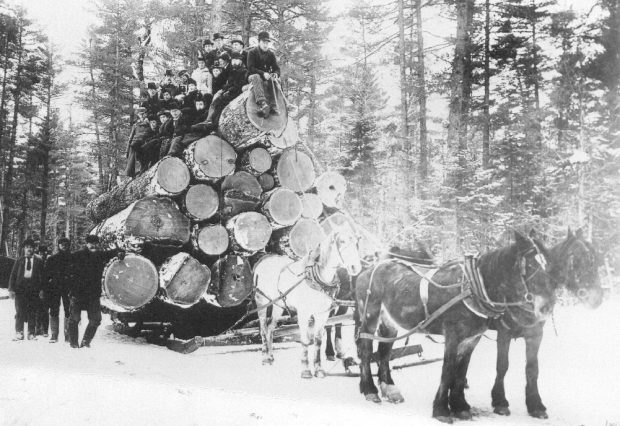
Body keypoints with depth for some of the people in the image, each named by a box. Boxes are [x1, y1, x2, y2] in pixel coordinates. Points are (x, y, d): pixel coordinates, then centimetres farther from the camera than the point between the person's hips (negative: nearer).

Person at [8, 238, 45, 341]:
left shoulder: (39, 261, 10)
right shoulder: (19, 261, 13)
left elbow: (42, 276, 7)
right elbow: (13, 275, 11)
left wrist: (41, 289, -2)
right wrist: (11, 289, 1)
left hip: (34, 289, -1)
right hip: (20, 288, 1)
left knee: (32, 312, 0)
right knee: (20, 312, -3)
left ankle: (31, 333, 6)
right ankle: (19, 333, 2)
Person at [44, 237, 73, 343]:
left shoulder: (73, 258, 6)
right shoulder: (52, 259, 7)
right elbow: (46, 274, 7)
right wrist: (45, 289, -1)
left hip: (68, 288, -1)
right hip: (54, 288, 1)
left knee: (68, 311, -2)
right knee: (54, 311, 1)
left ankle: (68, 335, 4)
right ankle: (54, 335, 8)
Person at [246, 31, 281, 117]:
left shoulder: (271, 54, 9)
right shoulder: (252, 52, -3)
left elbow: (276, 68, 4)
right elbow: (251, 68, -14)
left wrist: (275, 74, -22)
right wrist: (263, 73, -30)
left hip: (266, 76, 4)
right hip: (253, 76, -4)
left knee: (274, 80, -30)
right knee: (256, 77, -40)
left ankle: (274, 105, -40)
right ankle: (262, 103, -61)